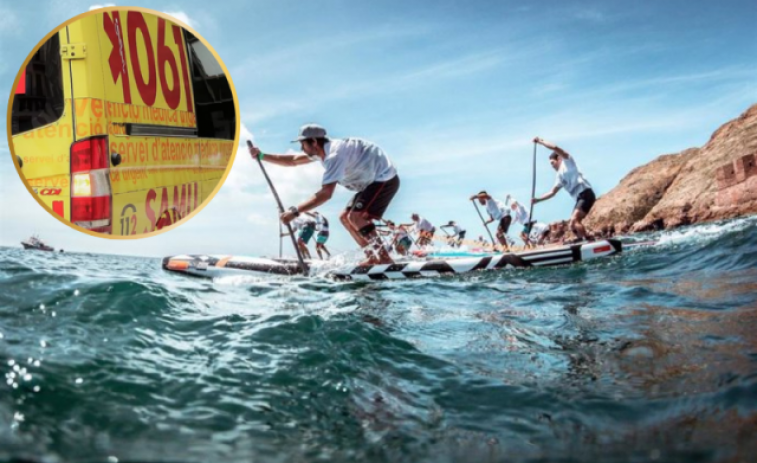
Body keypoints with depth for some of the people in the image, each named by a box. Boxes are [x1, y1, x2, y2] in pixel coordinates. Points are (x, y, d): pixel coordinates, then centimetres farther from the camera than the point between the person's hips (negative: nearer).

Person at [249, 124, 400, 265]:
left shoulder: (334, 154, -28)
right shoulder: (326, 149, 2)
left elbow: (326, 193, -36)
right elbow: (293, 161, 12)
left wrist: (295, 211, -37)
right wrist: (262, 156, 7)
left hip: (385, 179, -10)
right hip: (373, 180, 10)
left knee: (356, 217, -23)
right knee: (345, 217, 9)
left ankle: (385, 259, -18)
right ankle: (374, 257, 10)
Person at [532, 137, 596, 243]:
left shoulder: (567, 162, 1)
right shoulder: (559, 176, 22)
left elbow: (555, 148, -13)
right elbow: (552, 192, 26)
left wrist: (540, 141, -4)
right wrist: (537, 199, 20)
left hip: (586, 194, -10)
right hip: (579, 198, 10)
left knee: (574, 221, -23)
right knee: (572, 225, 8)